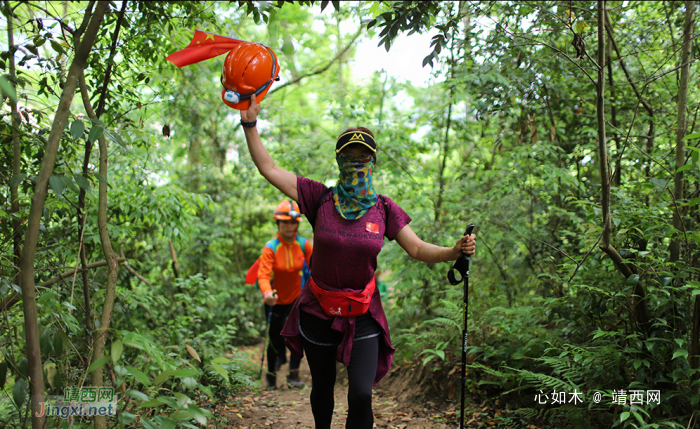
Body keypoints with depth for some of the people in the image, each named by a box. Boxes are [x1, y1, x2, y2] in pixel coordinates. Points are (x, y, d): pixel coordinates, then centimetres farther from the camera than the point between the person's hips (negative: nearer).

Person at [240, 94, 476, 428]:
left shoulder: (384, 208, -5)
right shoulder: (320, 198, -8)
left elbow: (418, 249, -7)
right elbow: (269, 168, -6)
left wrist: (455, 251, -25)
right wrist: (250, 125, -10)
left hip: (363, 314, 0)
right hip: (318, 310, 1)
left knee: (361, 395, -12)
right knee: (322, 388, 19)